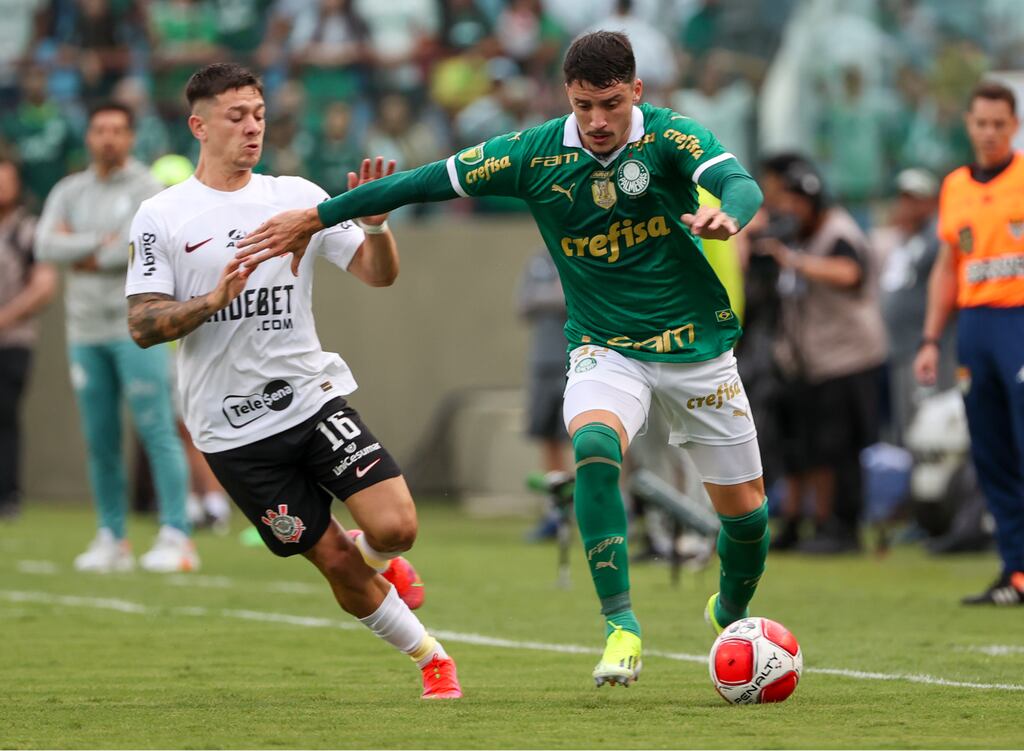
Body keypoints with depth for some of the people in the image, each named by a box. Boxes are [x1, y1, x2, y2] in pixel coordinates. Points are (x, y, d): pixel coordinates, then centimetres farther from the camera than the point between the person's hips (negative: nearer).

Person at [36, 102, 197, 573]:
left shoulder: (145, 189, -2)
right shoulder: (69, 192, 12)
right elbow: (47, 246, -3)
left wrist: (82, 257, -5)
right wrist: (101, 242, -11)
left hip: (136, 328, -5)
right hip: (86, 330, 5)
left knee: (157, 432, -9)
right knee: (100, 440, 6)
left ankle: (175, 538, -10)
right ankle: (111, 539, 12)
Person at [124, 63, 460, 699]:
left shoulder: (296, 196, 6)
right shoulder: (160, 218, -2)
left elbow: (378, 273, 5)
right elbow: (143, 326, -7)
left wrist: (375, 224, -16)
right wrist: (214, 300, -23)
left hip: (313, 397, 2)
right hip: (234, 430, -2)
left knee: (396, 527, -15)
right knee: (337, 565, -2)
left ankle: (376, 557, 22)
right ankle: (432, 659, 18)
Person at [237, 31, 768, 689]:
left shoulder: (668, 137, -13)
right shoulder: (535, 154, -9)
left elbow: (740, 183, -30)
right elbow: (426, 183, -4)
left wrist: (727, 215, -55)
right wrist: (315, 217, -3)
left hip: (697, 346, 0)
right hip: (604, 348, 0)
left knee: (745, 509, 4)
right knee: (594, 447, -32)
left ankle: (732, 615, 37)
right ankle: (621, 626, -28)